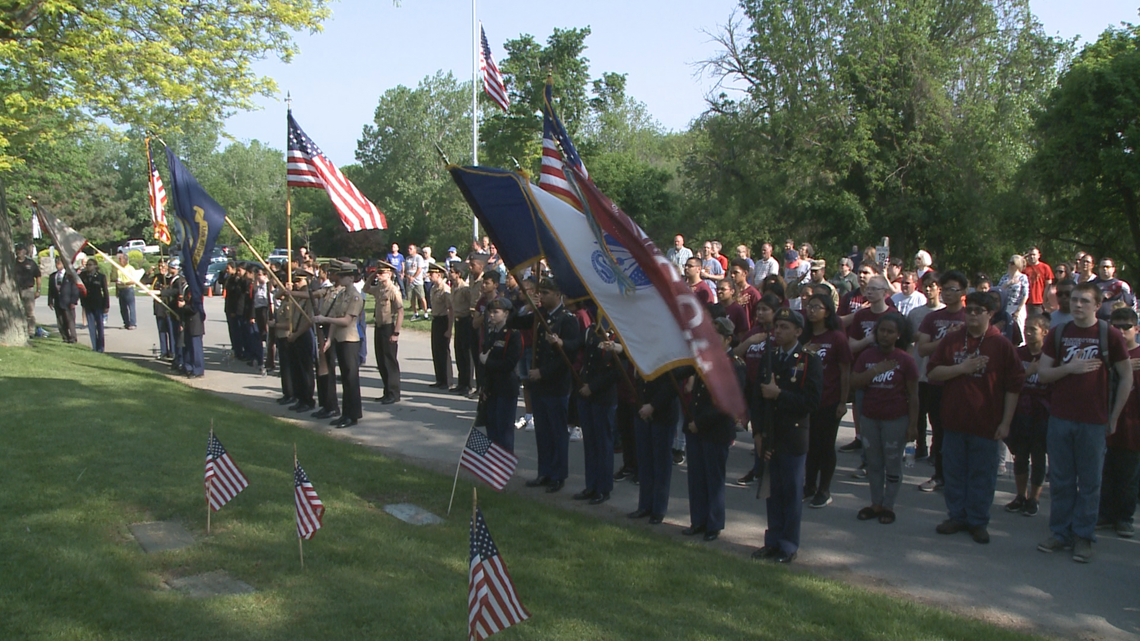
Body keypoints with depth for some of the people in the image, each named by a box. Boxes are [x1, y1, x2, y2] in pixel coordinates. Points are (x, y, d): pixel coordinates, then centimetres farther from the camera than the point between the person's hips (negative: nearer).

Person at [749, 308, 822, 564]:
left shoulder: (810, 362, -6)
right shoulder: (768, 358, 9)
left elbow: (811, 402, -14)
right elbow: (758, 396, 9)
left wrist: (779, 394, -17)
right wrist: (758, 432, 1)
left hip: (794, 439, -4)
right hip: (770, 436, 4)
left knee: (792, 492, 4)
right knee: (774, 491, 12)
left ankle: (789, 545, 15)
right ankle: (773, 541, 24)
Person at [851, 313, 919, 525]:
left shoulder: (904, 360, -7)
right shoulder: (867, 355, 3)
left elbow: (913, 394, -6)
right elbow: (854, 382, -6)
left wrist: (913, 424, -9)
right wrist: (876, 370, -18)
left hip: (896, 419, -4)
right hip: (870, 418, 4)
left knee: (893, 464, 6)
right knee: (873, 463, 12)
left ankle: (888, 506, 17)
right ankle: (876, 504, 22)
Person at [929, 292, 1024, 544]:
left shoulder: (1002, 345, -3)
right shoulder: (951, 340, 6)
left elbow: (1013, 387, -3)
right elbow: (933, 373, 1)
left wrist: (1005, 422, -7)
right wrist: (962, 368, -13)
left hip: (986, 424, -3)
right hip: (954, 420, 3)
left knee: (982, 475, 6)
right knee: (953, 472, 11)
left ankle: (978, 521, 18)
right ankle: (956, 516, 24)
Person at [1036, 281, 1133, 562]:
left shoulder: (1110, 335, -2)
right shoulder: (1058, 334, 6)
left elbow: (1126, 377, 2)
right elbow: (1042, 373, 5)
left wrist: (1114, 417, -1)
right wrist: (1070, 367, -13)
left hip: (1094, 421, -2)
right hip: (1060, 418, 3)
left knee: (1090, 482, 4)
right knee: (1060, 480, 8)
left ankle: (1083, 536, 15)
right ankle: (1060, 532, 19)